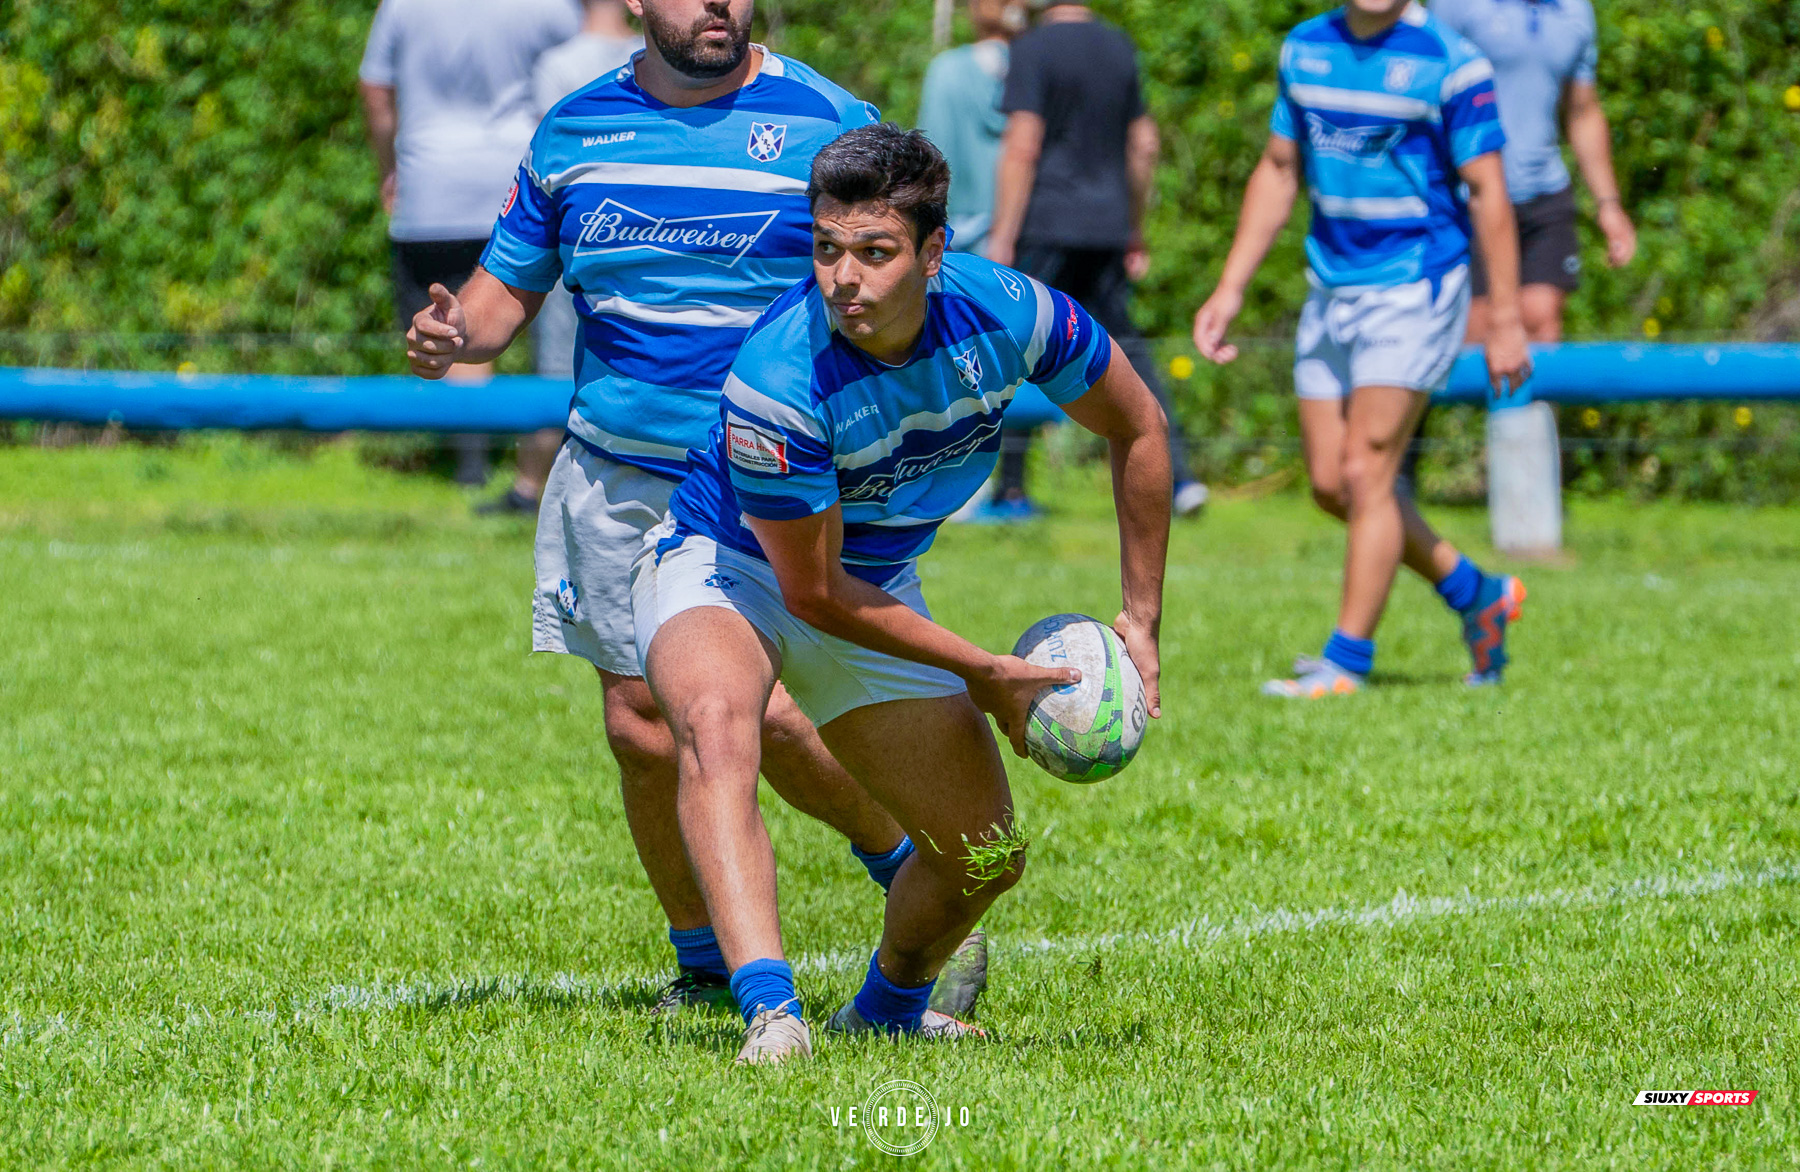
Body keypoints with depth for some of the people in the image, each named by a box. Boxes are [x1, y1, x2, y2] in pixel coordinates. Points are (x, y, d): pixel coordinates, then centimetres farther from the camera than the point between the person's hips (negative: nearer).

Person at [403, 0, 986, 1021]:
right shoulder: (575, 131, 7)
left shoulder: (826, 124, -4)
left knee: (765, 714, -16)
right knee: (641, 721, 1)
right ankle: (706, 965, 20)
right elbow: (511, 282, 16)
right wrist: (457, 332, -6)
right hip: (618, 477, 4)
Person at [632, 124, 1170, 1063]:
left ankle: (887, 1008, 39)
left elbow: (1138, 429, -3)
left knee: (986, 855, 8)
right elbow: (813, 592, -25)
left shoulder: (1003, 314, -23)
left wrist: (1142, 617, -1)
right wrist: (988, 674, -20)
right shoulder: (776, 379, -36)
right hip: (727, 567, -5)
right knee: (717, 717, -39)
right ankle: (770, 1013, -50)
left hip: (879, 590, 5)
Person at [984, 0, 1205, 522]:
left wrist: (1002, 237, -13)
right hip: (1106, 225, 6)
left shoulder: (1034, 50, -9)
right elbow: (1144, 146, 16)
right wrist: (1135, 233, 23)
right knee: (1123, 347, 10)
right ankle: (1177, 475, 1)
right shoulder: (1120, 49, 12)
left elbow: (1021, 149, -15)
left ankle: (1012, 491, -1)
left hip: (1046, 227, -6)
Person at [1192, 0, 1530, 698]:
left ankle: (1346, 661, -5)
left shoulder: (1449, 63, -12)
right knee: (1331, 484, 6)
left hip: (1414, 291, -7)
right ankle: (1476, 594, 24)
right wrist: (1229, 290, 12)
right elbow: (1279, 172, 16)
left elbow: (1487, 193, -11)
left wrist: (1505, 320, -13)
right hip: (1331, 290, 7)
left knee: (1365, 475, -12)